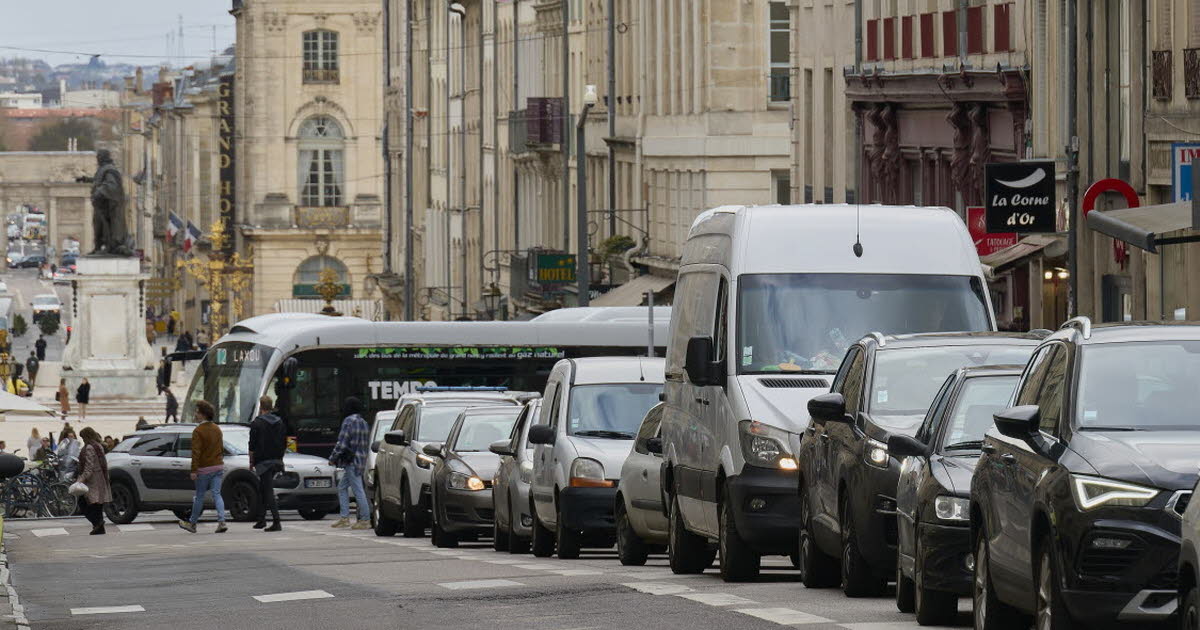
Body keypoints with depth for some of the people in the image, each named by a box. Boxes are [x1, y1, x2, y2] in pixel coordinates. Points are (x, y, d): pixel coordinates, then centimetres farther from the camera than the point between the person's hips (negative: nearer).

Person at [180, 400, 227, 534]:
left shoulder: (198, 431, -13)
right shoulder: (217, 429, 10)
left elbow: (196, 452, -17)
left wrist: (194, 471, -16)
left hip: (204, 469, -6)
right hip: (218, 467, 6)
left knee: (199, 496, 6)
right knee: (217, 494, 2)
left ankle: (192, 523, 19)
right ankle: (222, 522, -14)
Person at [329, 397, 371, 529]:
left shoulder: (349, 421, -13)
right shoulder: (363, 423, 14)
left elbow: (342, 443, -17)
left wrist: (332, 458, -5)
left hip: (351, 461, -9)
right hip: (361, 460, 9)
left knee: (358, 491, -7)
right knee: (342, 487, 17)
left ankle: (365, 520, -7)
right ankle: (344, 518, 15)